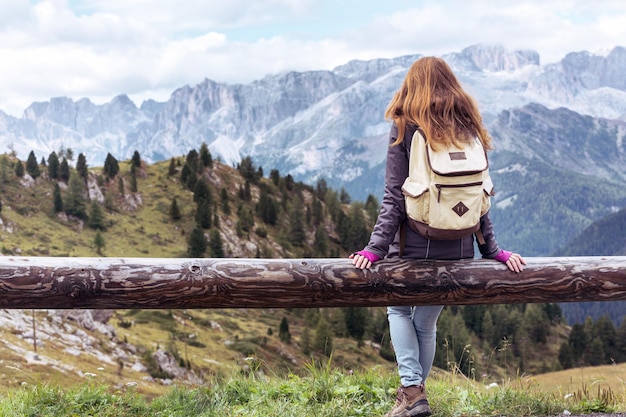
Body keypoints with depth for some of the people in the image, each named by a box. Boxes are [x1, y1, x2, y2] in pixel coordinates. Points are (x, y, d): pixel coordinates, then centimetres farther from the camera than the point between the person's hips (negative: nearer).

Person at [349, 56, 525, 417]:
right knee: (427, 322, 19)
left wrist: (376, 248, -10)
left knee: (399, 310, 20)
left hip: (413, 245, -3)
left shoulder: (405, 129, -5)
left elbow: (394, 197, -11)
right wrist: (492, 250, 9)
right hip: (458, 250, 3)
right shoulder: (469, 130, 6)